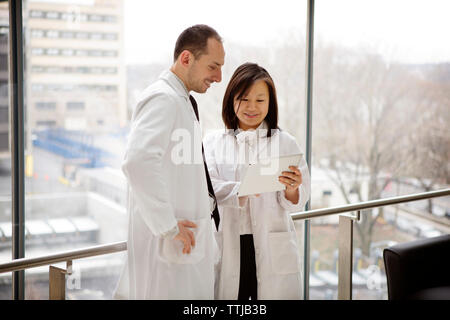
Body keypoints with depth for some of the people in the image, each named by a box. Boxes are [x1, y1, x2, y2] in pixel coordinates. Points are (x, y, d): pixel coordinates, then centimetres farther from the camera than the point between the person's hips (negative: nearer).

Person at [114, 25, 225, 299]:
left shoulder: (182, 101, 17)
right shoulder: (164, 99, -16)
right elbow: (138, 162, -32)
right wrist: (168, 227, -26)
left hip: (189, 241, 10)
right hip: (168, 245, -10)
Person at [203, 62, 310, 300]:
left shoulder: (284, 142, 7)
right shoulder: (214, 142, 7)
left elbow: (299, 201, 0)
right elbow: (208, 188, -8)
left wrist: (291, 189, -23)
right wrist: (242, 190, -27)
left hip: (273, 252, 0)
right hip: (228, 250, 0)